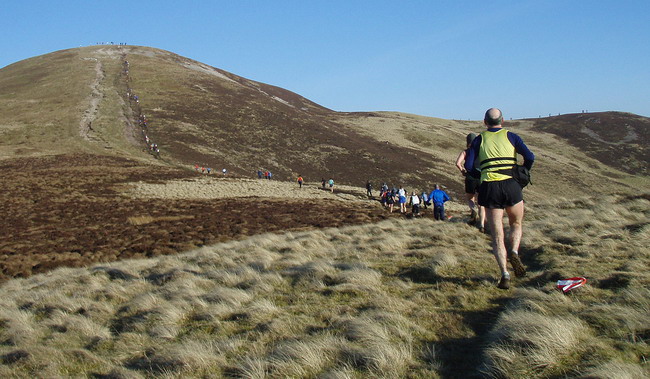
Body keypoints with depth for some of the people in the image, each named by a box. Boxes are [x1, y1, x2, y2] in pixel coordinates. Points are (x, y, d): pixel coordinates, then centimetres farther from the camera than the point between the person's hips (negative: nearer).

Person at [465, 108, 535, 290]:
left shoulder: (479, 139, 11)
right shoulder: (510, 136, 9)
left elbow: (468, 166, 2)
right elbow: (530, 157, -2)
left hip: (489, 187, 0)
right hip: (511, 185, 0)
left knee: (497, 235, 5)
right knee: (517, 224, 22)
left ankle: (505, 274, -8)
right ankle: (514, 252, -5)